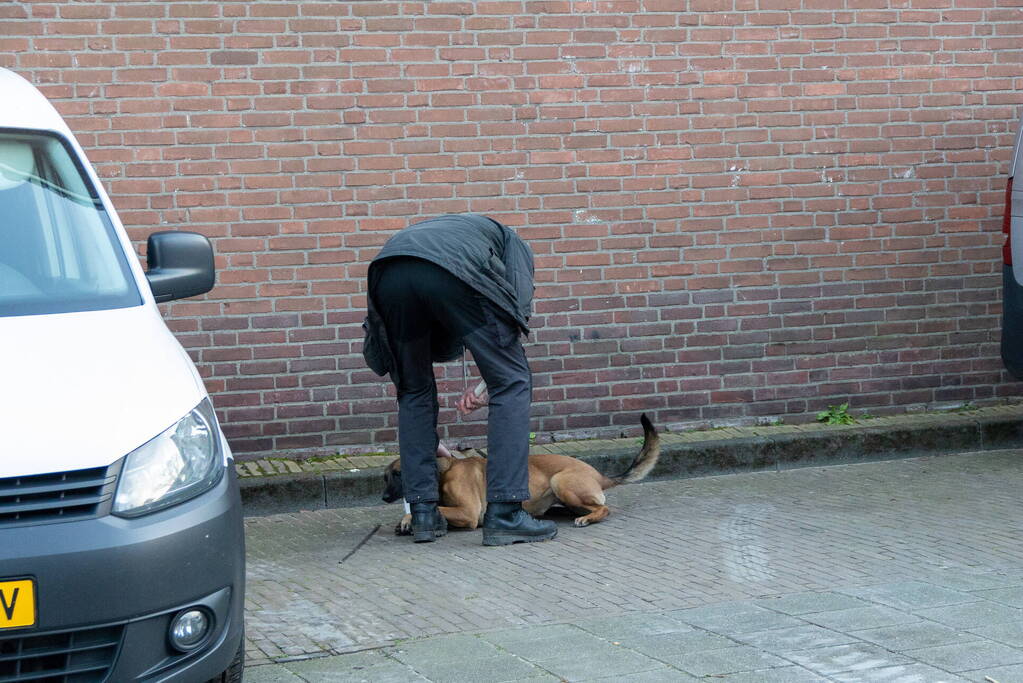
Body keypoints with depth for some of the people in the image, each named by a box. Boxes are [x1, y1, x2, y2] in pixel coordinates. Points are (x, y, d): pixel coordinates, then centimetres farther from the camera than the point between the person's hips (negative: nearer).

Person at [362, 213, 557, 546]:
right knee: (512, 383, 9)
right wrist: (488, 387, 12)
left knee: (414, 392, 24)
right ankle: (504, 515, 1)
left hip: (387, 271, 5)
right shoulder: (512, 242, 35)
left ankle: (423, 514, 19)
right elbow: (520, 306, 12)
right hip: (453, 271, -4)